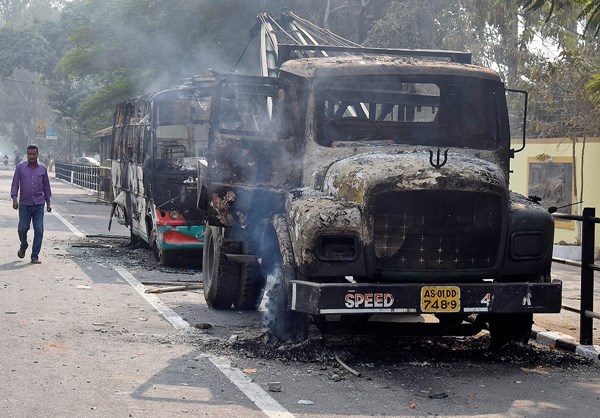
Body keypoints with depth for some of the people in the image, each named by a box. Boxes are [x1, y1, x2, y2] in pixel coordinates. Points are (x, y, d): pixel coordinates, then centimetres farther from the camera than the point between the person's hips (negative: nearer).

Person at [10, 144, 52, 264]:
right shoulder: (20, 167, 4)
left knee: (39, 230, -5)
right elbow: (15, 183, 3)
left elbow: (46, 186, 15)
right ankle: (23, 246, 30)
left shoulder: (42, 168, 8)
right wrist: (14, 199, -9)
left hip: (39, 204, 1)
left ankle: (35, 256, 1)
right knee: (22, 228, -2)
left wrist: (48, 203, 13)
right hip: (24, 204, -1)